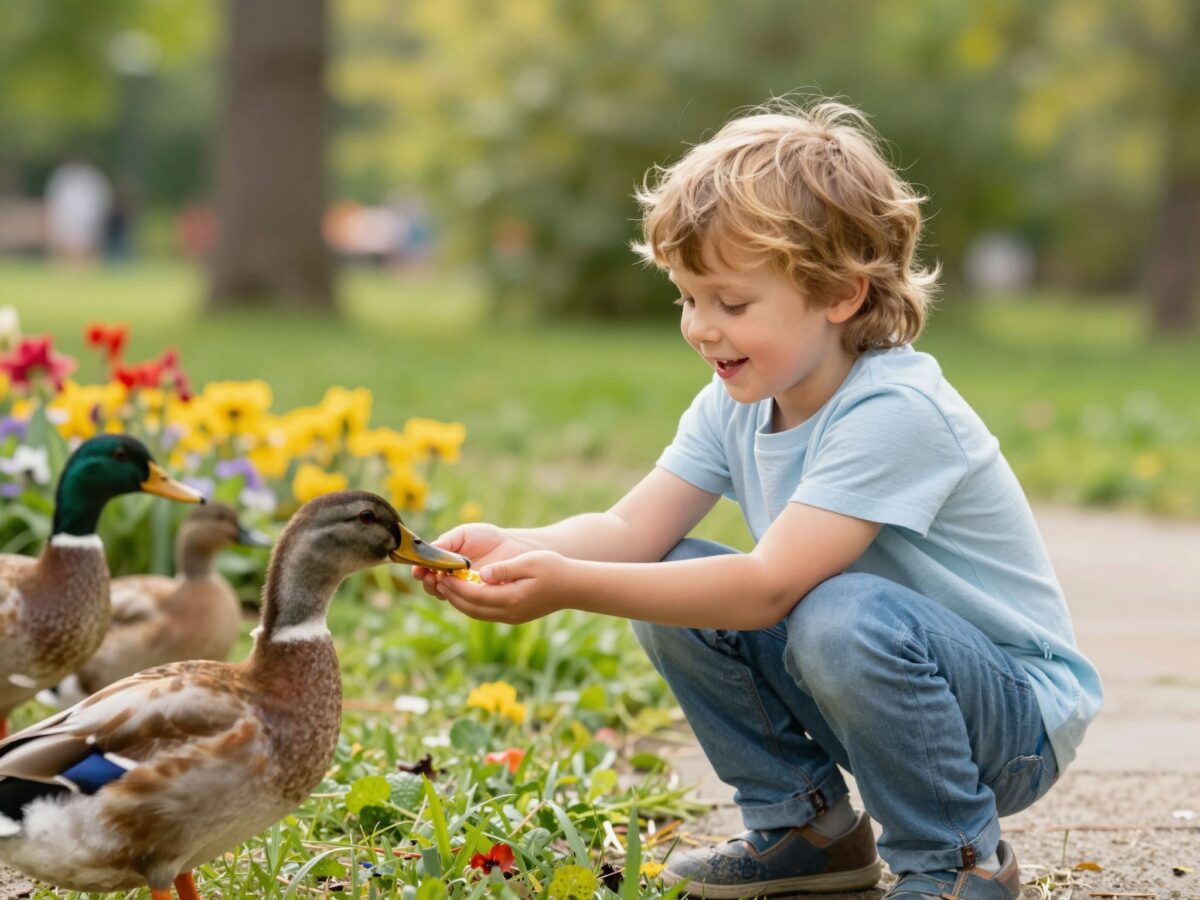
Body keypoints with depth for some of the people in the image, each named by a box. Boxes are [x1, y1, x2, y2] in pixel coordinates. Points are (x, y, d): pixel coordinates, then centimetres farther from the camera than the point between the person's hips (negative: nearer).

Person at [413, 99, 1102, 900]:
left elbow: (769, 586, -35)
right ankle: (805, 823, 9)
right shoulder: (735, 405, 0)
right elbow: (633, 528, -8)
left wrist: (568, 585, -40)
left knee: (840, 618, -36)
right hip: (873, 673, 8)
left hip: (1020, 717, -8)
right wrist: (514, 549, -28)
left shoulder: (894, 412, -28)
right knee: (669, 582, -8)